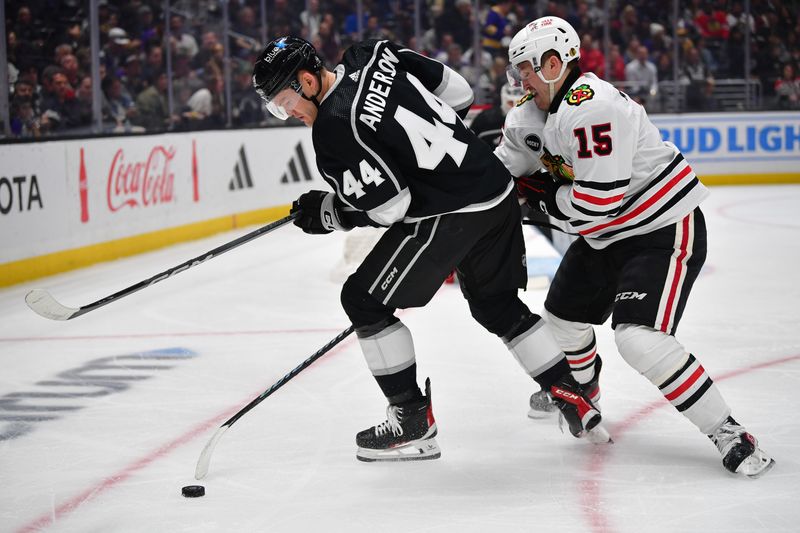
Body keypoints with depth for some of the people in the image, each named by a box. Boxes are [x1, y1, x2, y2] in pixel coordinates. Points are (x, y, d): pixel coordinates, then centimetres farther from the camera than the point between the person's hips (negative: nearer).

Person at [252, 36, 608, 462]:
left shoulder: (333, 127, -17)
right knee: (498, 305, 25)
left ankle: (413, 420, 7)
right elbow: (457, 93, 14)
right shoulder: (374, 57, 6)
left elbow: (389, 206, -16)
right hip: (497, 188, 9)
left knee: (364, 299, 3)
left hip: (450, 213, -9)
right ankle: (572, 398, 28)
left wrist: (326, 212, -2)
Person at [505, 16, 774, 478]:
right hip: (607, 236, 11)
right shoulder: (553, 108, 7)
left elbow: (600, 200, -30)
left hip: (665, 232, -11)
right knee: (563, 316, 23)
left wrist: (547, 196, -14)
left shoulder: (591, 107, -27)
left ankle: (729, 435, -18)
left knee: (641, 338, -25)